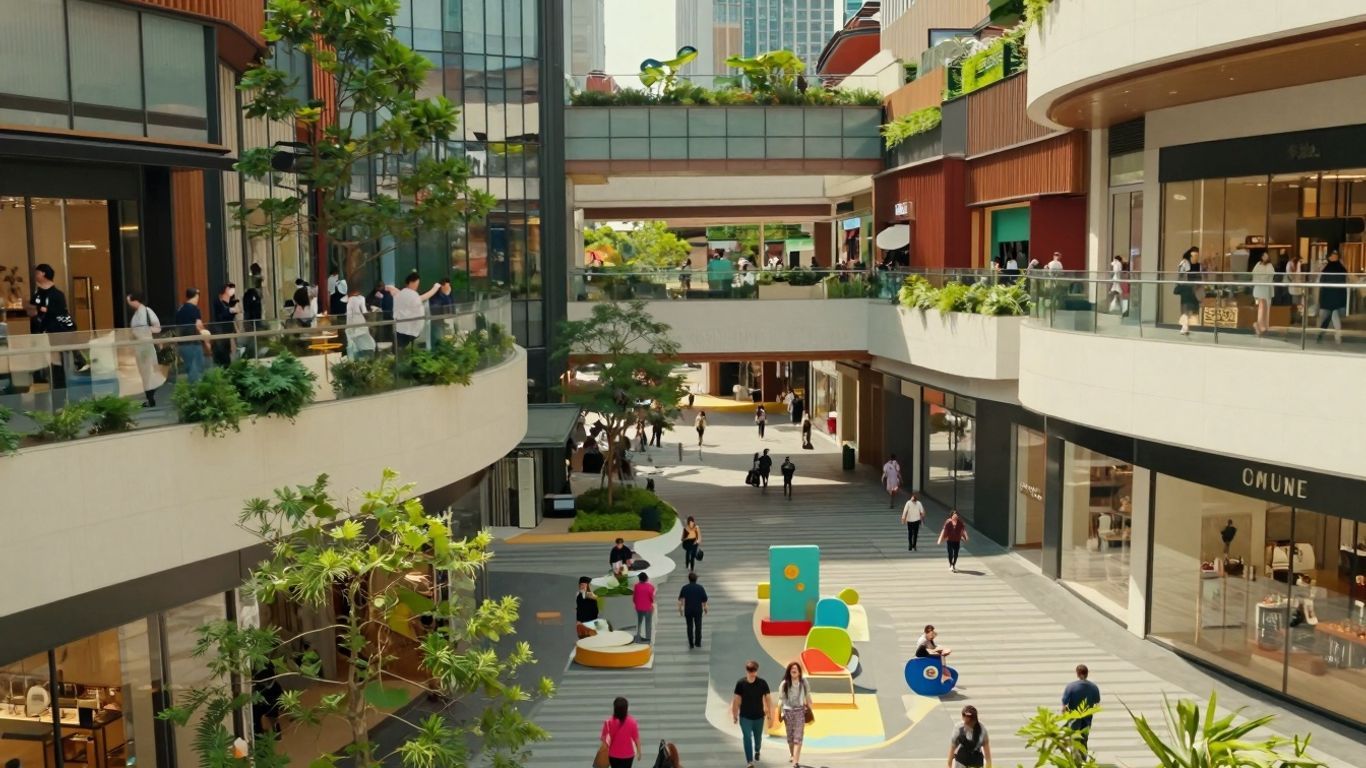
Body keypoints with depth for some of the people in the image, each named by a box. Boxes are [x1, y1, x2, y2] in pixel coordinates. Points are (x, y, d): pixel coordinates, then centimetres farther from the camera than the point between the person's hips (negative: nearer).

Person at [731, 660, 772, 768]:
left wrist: (769, 713, -1)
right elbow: (736, 700, -5)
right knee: (747, 738, -7)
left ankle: (757, 751, 50)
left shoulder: (762, 683, -10)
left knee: (758, 737, 18)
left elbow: (767, 698, -2)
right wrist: (734, 715, -3)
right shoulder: (740, 683, -11)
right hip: (745, 716, -1)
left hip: (759, 716, 1)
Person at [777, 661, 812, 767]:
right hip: (788, 711, 0)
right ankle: (792, 755, 38)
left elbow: (807, 696, 8)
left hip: (800, 711, 0)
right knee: (790, 736, 13)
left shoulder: (803, 682, 0)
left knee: (798, 737, -9)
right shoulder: (784, 684, -5)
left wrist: (810, 710, 9)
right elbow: (781, 699, -3)